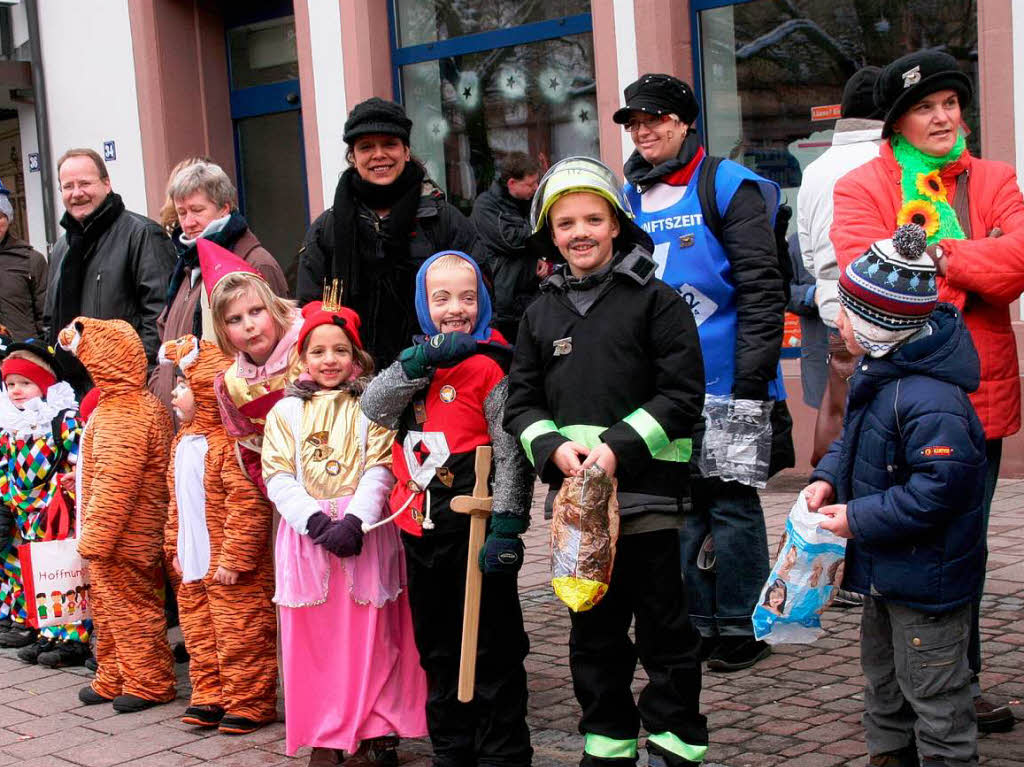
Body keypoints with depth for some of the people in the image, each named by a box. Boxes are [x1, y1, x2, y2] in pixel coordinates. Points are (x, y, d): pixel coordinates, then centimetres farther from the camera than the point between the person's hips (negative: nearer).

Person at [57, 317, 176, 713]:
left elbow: (114, 486, -27)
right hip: (119, 542, 10)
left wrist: (94, 537, -22)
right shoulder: (142, 405, 10)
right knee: (108, 608, 19)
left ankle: (149, 683, 13)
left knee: (128, 610, 2)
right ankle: (114, 680, 30)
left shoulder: (123, 417, -24)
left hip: (122, 544, -10)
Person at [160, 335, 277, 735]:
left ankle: (248, 702, 12)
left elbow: (248, 506, -23)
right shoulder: (183, 441, 12)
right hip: (194, 566, 10)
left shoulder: (230, 443, -19)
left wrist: (233, 558, -22)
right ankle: (210, 695, 30)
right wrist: (175, 547, 18)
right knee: (199, 630, 17)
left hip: (230, 568, -9)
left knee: (240, 633, 0)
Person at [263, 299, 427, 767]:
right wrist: (318, 521, -14)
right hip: (307, 533, 1)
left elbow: (380, 470, -3)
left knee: (371, 636, 1)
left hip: (364, 532, -1)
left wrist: (354, 521, -18)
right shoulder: (286, 412, 8)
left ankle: (379, 729, 12)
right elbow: (279, 478, 0)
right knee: (314, 638, 4)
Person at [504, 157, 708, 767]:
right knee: (594, 630, 13)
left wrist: (620, 446, -17)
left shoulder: (656, 301, -2)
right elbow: (521, 402, 11)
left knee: (665, 626, 4)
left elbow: (682, 395, -7)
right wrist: (554, 446, -8)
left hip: (648, 494, -4)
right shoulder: (541, 313, 12)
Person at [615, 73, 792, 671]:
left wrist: (750, 384, -15)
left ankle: (742, 625, 15)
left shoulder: (728, 186, -6)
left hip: (724, 382, -5)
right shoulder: (629, 200, 11)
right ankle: (697, 622, 22)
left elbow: (762, 290, -10)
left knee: (731, 501, 4)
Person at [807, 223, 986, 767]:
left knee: (934, 701, 3)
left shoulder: (930, 402, -31)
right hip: (885, 573, 11)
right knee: (883, 685, 25)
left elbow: (936, 490, -31)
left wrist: (859, 519, -24)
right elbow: (854, 439, 16)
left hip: (926, 581, -11)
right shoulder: (879, 373, 2)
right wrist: (828, 478, -1)